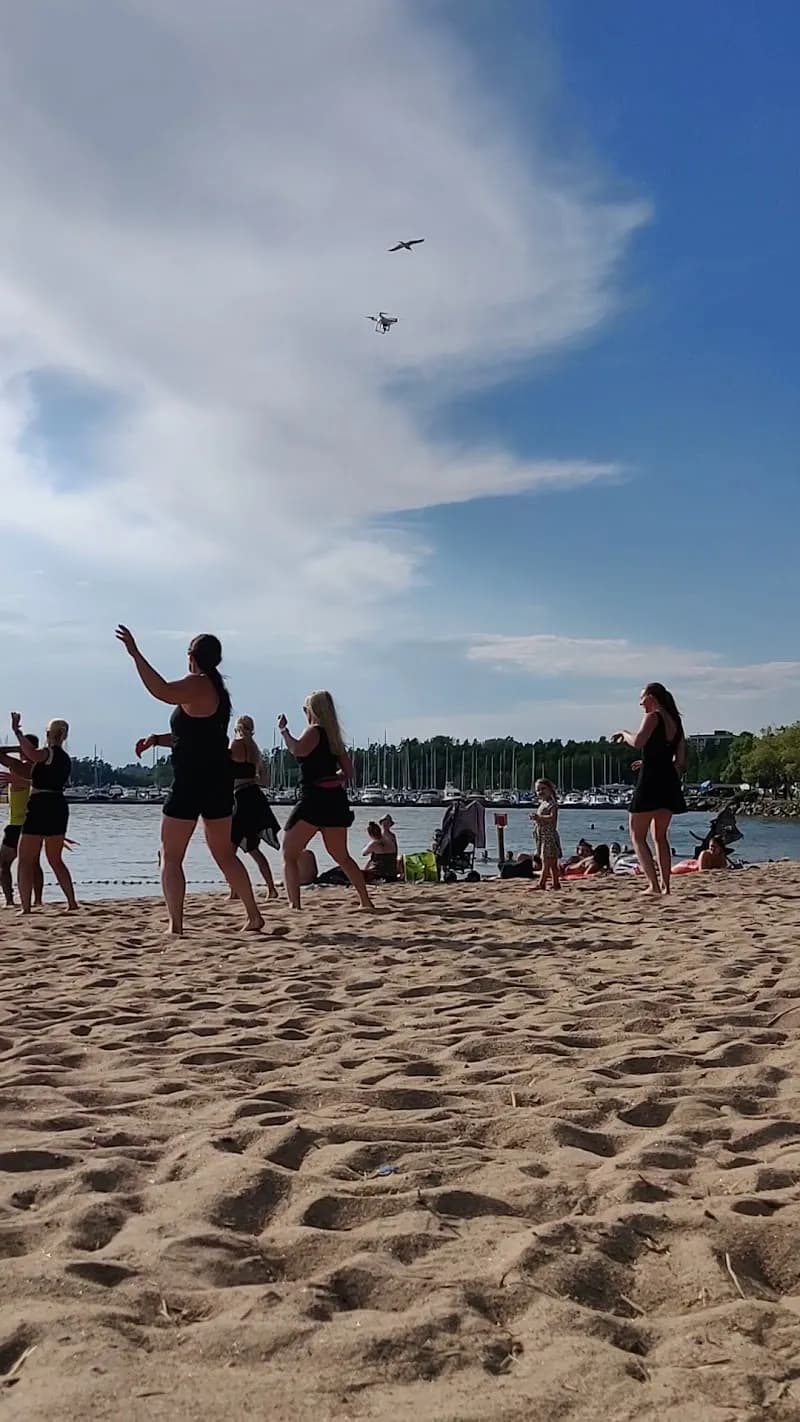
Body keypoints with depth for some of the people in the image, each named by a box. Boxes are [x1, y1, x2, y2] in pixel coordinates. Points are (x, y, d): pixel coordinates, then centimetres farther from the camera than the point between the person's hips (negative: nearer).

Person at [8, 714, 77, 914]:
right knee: (55, 860, 19)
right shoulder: (65, 759, 17)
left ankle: (25, 907, -7)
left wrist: (17, 730, -24)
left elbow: (32, 754, -33)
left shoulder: (48, 753, -8)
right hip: (60, 807, 8)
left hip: (40, 808, -7)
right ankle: (72, 903, 16)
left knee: (26, 860, 0)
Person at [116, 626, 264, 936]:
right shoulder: (216, 689, 19)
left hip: (192, 782, -9)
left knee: (170, 856, -1)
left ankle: (175, 925, -7)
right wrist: (156, 739, 17)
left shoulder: (196, 684, -10)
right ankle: (254, 916, 18)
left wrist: (135, 654, -30)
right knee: (225, 854, 18)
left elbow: (162, 691, -32)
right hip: (219, 781, 9)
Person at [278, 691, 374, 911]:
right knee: (341, 856, 21)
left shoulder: (314, 731, -6)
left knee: (289, 855, -1)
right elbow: (348, 773, 18)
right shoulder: (334, 736, 17)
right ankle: (366, 901, 20)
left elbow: (297, 750, -28)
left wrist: (283, 730, -15)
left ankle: (294, 905, -13)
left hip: (314, 800, -8)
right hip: (335, 800, 8)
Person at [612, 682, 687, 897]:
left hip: (650, 783, -8)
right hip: (669, 784, 8)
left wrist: (624, 733, -4)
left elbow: (637, 742, -24)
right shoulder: (675, 722, 16)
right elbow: (680, 761, 17)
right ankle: (665, 885, 13)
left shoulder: (653, 717, -7)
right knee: (660, 836, 18)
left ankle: (653, 884, -10)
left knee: (638, 836, 0)